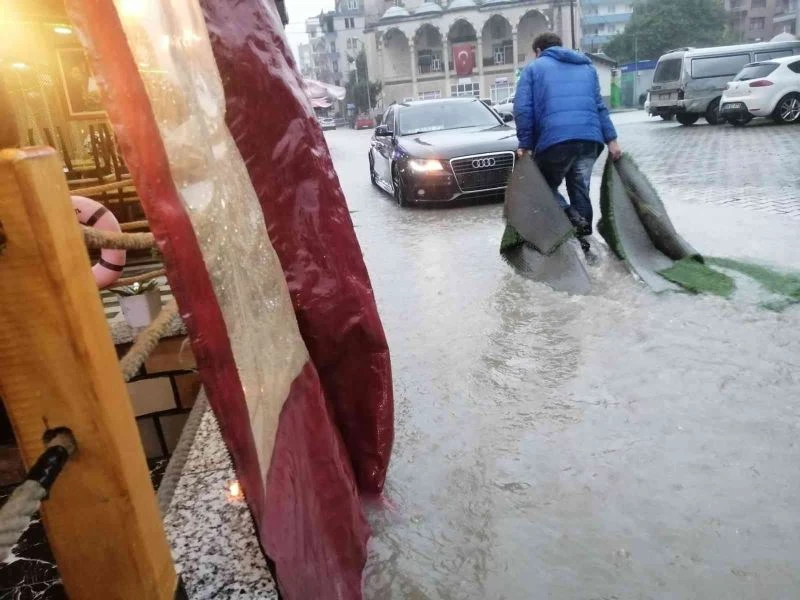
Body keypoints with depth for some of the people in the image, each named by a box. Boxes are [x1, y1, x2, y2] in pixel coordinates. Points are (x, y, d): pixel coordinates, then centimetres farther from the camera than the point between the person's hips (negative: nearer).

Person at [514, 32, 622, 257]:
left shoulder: (533, 68, 14)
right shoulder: (587, 66, 27)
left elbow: (522, 109, 0)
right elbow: (599, 106, 21)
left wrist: (525, 143, 1)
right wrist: (611, 140, 16)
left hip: (555, 139, -4)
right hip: (590, 137, 4)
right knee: (580, 189, 14)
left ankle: (571, 218, -11)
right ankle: (582, 239, 13)